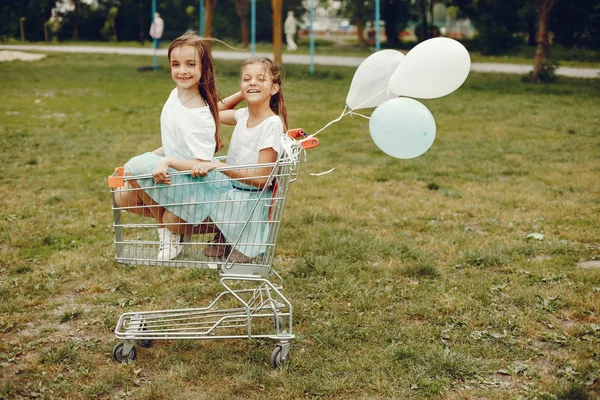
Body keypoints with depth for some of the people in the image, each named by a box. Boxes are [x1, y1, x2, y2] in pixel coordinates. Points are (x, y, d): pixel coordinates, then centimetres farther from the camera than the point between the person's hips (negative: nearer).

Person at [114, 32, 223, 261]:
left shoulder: (200, 116, -25)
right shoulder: (175, 95, 2)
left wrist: (168, 162, -34)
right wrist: (152, 156, 7)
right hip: (172, 173, 9)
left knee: (134, 166, -24)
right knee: (123, 198, 4)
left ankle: (167, 230, -7)